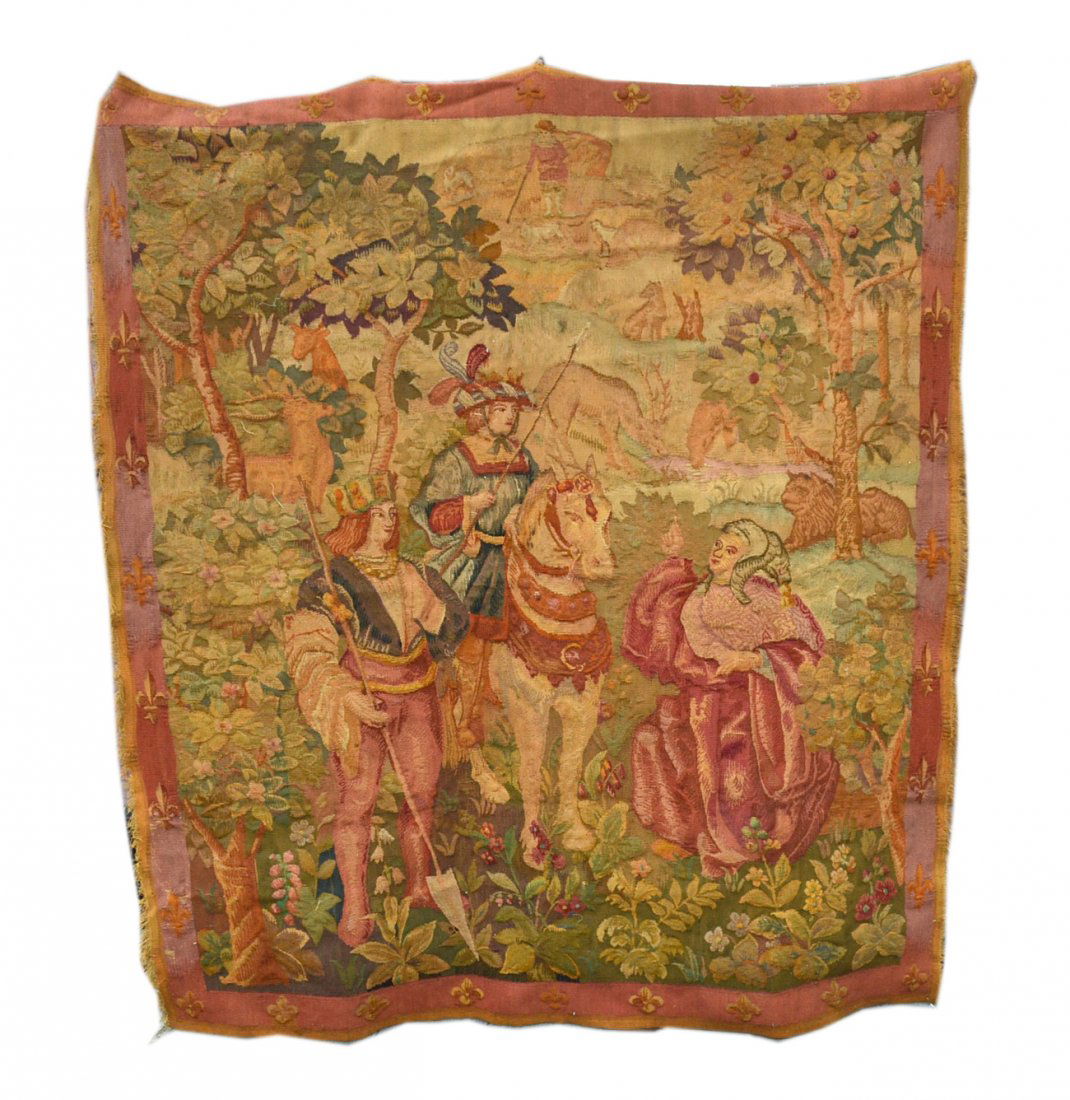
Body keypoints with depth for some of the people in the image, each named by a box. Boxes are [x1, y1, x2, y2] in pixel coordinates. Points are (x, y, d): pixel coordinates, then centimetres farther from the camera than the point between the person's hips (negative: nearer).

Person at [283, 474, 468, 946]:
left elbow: (453, 630, 11)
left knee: (423, 793, 12)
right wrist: (350, 699, -26)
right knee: (357, 802, -1)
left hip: (417, 698, 5)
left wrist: (424, 600, -7)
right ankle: (354, 907, 16)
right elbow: (308, 653, -14)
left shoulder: (412, 574, 8)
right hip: (363, 701, -5)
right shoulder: (330, 583, -7)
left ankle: (420, 888, 31)